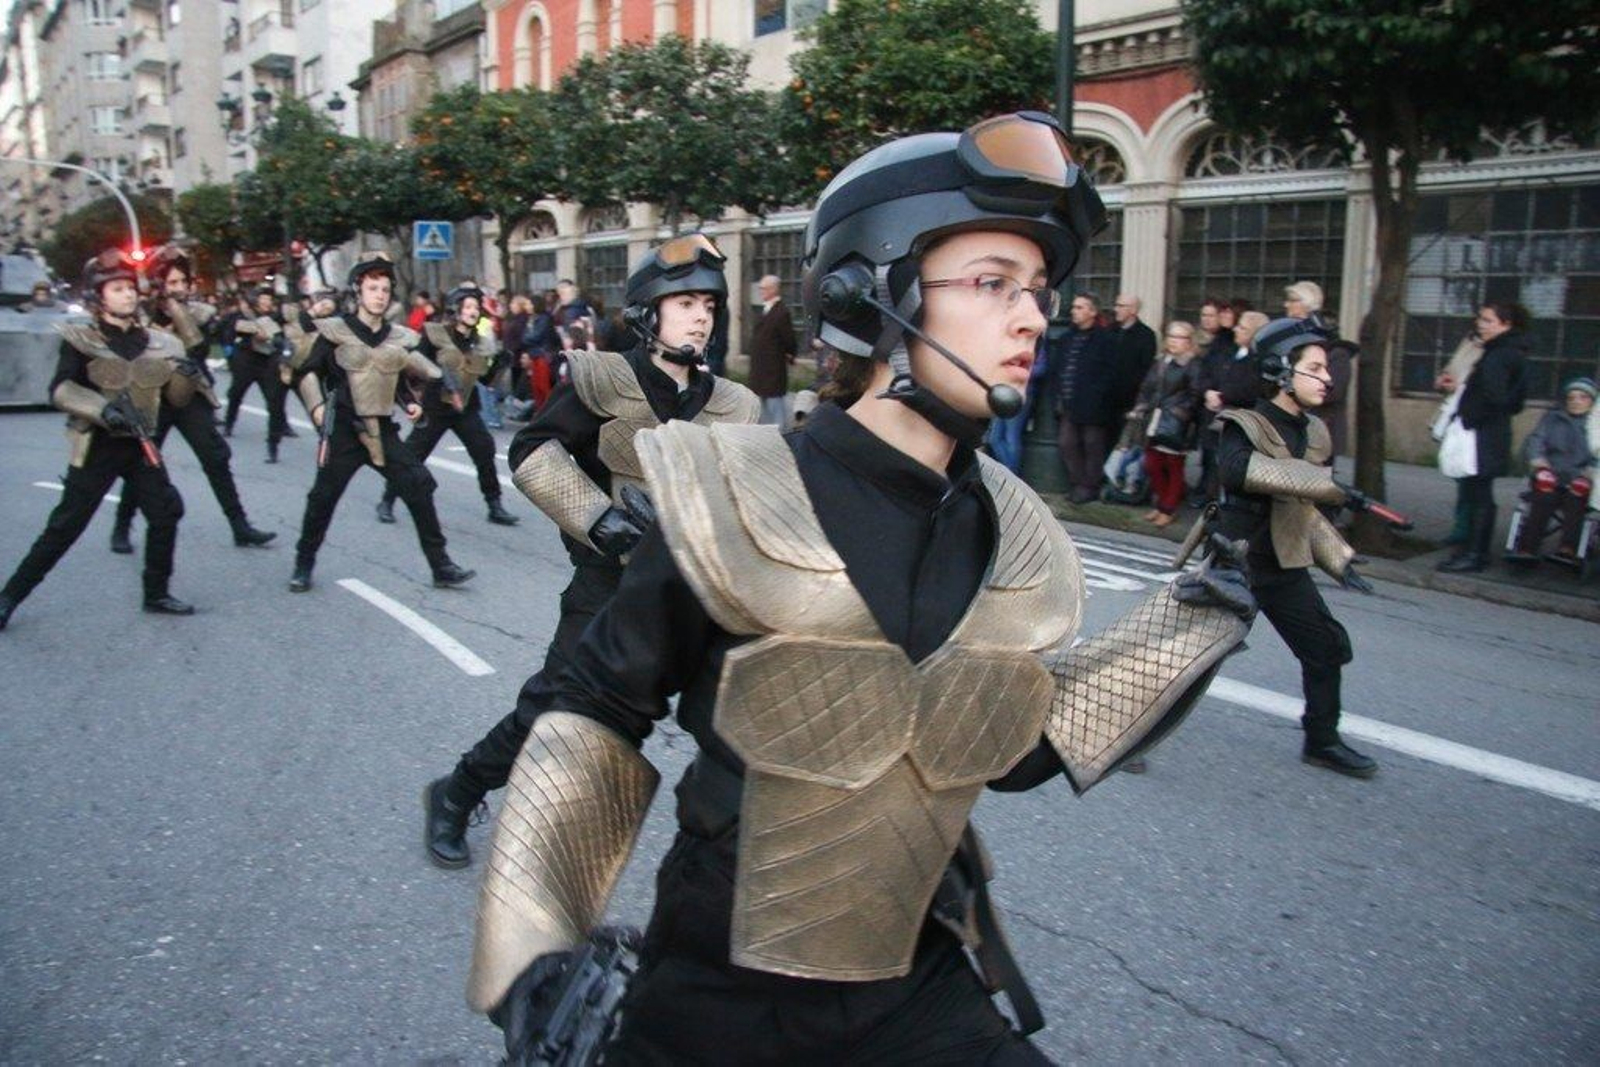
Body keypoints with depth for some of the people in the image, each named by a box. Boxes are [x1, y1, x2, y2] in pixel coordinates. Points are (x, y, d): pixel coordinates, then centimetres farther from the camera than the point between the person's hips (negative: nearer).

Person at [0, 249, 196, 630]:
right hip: (97, 446, -4)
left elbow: (173, 396, 10)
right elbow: (60, 389, -14)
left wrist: (187, 376, -9)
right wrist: (103, 408, -28)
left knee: (166, 511, 2)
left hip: (139, 444, 4)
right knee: (65, 526, -2)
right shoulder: (81, 338, -5)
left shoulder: (156, 342, 6)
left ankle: (156, 594, 17)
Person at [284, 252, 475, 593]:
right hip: (343, 428, -3)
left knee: (419, 488, -5)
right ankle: (304, 565, 25)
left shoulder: (400, 337, 6)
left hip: (383, 429, 3)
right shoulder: (336, 331, -5)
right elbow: (307, 372, 1)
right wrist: (317, 406, -12)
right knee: (323, 497, 3)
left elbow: (404, 378, 20)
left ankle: (441, 567, 2)